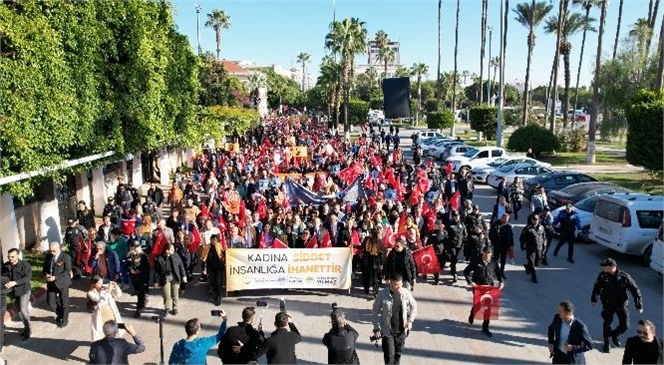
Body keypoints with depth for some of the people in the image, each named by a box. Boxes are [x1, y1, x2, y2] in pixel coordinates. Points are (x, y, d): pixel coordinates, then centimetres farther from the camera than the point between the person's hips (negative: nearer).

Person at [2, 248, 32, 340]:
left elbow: (27, 278, -26)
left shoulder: (25, 265, -17)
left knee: (23, 310, -12)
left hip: (24, 290, -5)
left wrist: (15, 282, -39)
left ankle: (27, 329, 3)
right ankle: (26, 327, 29)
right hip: (12, 291, 5)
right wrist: (4, 283, -23)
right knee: (18, 310, 13)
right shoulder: (5, 266, -3)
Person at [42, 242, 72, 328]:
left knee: (64, 303, 7)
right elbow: (45, 269, 15)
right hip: (51, 283, 5)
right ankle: (59, 314, 33)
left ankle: (64, 320, 26)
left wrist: (55, 277, -24)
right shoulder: (48, 257, 6)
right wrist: (46, 274, -8)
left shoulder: (66, 257, -12)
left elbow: (67, 271, -16)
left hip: (62, 283, -5)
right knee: (50, 302, 5)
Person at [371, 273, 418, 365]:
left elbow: (414, 306, 9)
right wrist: (377, 328, -10)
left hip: (401, 331, 3)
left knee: (398, 354, 16)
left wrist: (410, 320, -2)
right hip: (387, 331, -3)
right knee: (389, 355, -4)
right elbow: (376, 311, -7)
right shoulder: (383, 294, -15)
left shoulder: (406, 293, -8)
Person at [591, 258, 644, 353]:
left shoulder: (624, 277, -19)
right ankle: (606, 342, 27)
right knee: (607, 323, 5)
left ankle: (614, 334, 33)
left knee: (624, 325, 1)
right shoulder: (602, 276, -15)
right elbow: (596, 287, 4)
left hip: (621, 304, 0)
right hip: (608, 305, 0)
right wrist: (594, 299, 7)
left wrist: (639, 305, -7)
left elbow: (635, 290, -9)